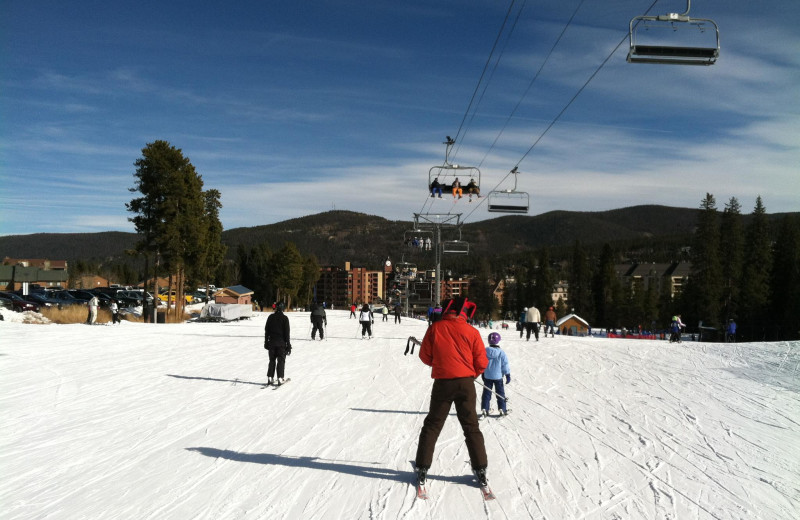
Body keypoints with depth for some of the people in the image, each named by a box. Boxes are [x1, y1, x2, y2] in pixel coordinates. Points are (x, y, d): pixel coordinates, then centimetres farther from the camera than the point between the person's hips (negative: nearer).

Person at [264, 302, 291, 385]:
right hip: (281, 342, -3)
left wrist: (266, 342, 15)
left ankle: (270, 378, 9)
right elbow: (287, 332, -7)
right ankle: (280, 378, -2)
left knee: (272, 360, 12)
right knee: (281, 360, 3)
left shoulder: (271, 317, 2)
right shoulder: (284, 318, -8)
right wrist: (288, 345, -3)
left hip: (272, 342, 3)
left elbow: (266, 330, 6)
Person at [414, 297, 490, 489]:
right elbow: (481, 363, -3)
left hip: (442, 383, 0)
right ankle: (480, 469, 13)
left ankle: (422, 468, 10)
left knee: (432, 425, 11)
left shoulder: (435, 328, -4)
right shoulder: (471, 331, -5)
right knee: (471, 427, 12)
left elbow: (425, 355, 2)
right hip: (466, 383, 0)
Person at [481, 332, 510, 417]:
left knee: (486, 392, 10)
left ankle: (484, 408, 7)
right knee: (500, 393, 10)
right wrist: (508, 375, 0)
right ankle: (502, 409, 12)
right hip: (498, 376, -2)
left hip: (487, 376, 2)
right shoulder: (501, 352, -13)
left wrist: (483, 374, 16)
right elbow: (505, 365, -9)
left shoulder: (485, 351, -5)